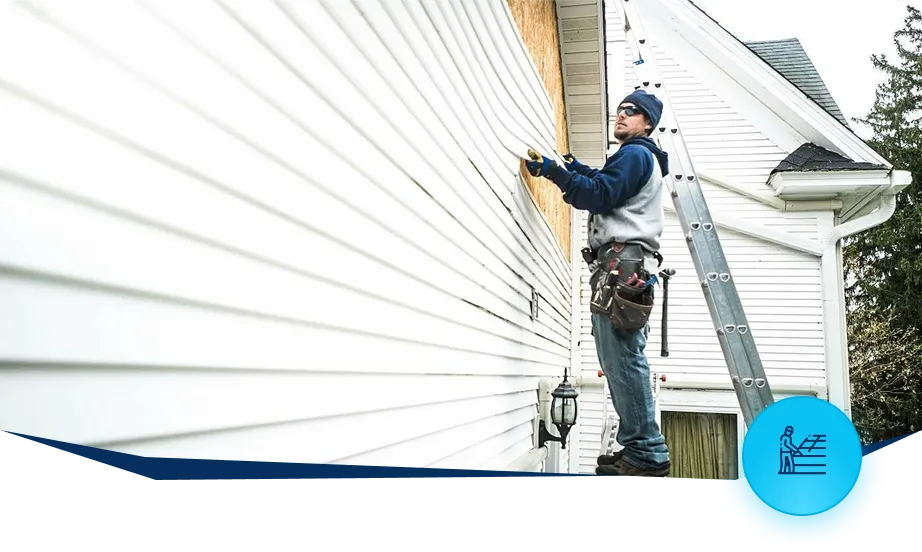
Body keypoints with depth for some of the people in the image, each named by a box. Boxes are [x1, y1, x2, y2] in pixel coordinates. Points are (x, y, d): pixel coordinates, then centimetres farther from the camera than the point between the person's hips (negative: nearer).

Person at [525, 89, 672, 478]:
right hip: (623, 267, 10)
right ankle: (640, 448, 10)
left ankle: (647, 453, -12)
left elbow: (600, 196, -13)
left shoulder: (635, 154, -1)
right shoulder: (638, 158, 30)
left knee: (621, 359, -14)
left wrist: (554, 171, -12)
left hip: (623, 263, -10)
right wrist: (574, 168, 23)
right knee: (622, 359, 8)